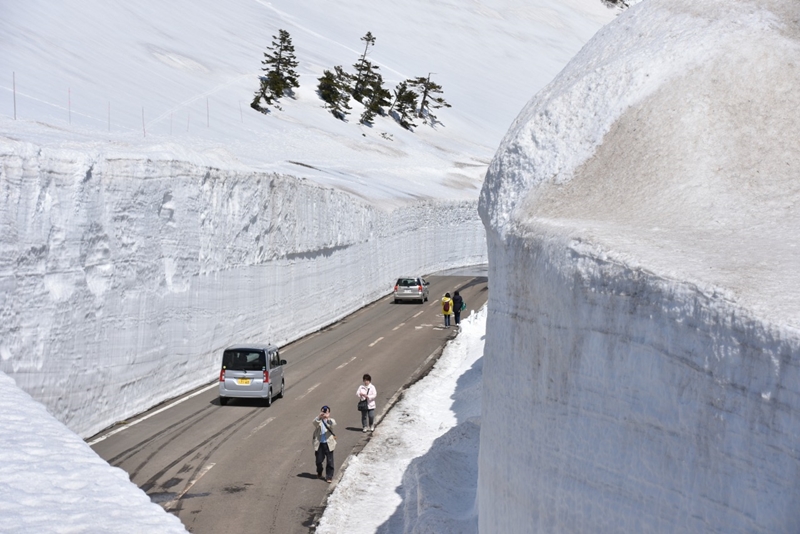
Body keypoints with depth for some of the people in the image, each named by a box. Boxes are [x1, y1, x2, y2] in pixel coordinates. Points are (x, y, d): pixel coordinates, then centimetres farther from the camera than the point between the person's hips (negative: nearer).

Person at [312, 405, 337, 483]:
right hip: (319, 444, 1)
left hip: (328, 444, -1)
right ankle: (319, 473, 37)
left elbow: (334, 424, -22)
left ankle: (329, 477, 7)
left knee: (329, 461, -2)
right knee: (319, 460, 12)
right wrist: (319, 417, -40)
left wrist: (328, 418, -42)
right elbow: (315, 423, -21)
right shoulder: (318, 421, 2)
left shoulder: (330, 420, 1)